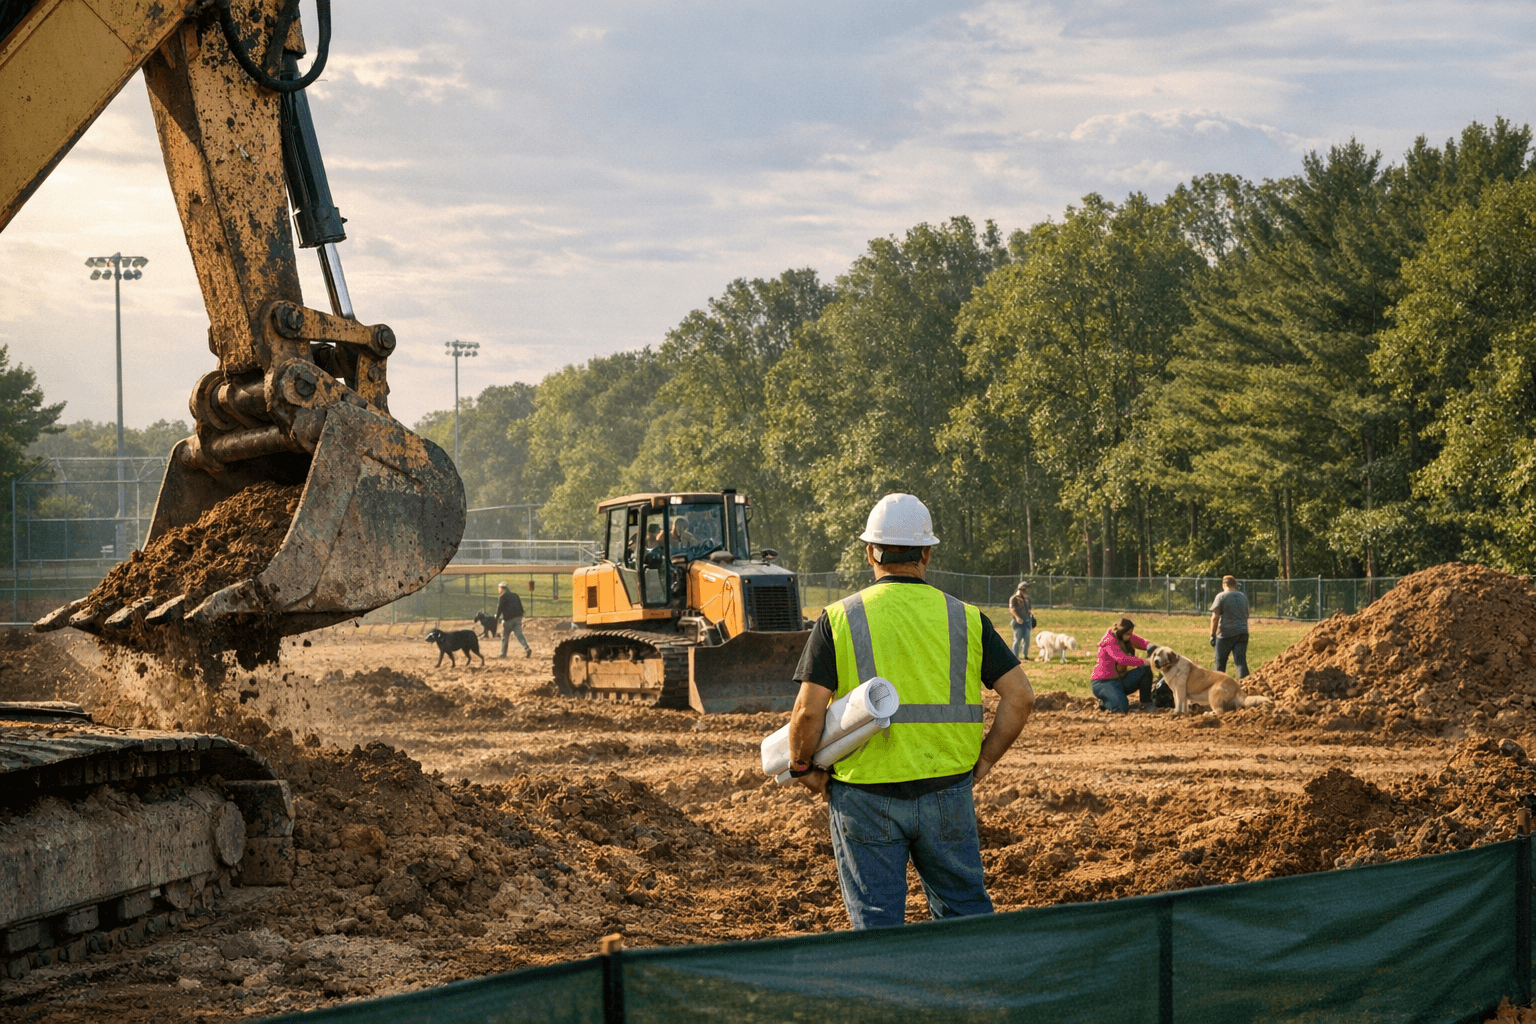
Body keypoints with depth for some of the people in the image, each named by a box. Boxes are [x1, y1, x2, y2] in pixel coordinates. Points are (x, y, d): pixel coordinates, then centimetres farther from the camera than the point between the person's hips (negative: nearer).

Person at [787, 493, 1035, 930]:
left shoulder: (839, 620, -4)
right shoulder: (964, 618, 2)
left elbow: (808, 712, -11)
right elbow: (1020, 697, -1)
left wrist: (803, 767, 6)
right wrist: (983, 762, 7)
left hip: (864, 797, -2)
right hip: (947, 792, 2)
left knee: (877, 921, 6)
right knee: (965, 910, 15)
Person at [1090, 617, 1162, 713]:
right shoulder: (1110, 641, -22)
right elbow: (1121, 659, -36)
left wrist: (1151, 646, -24)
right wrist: (1142, 662, -39)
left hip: (1119, 679, 8)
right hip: (1103, 682, -8)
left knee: (1146, 670, -10)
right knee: (1122, 708, -28)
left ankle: (1146, 704, -2)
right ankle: (1104, 702, 5)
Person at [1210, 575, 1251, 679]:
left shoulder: (1221, 596, -5)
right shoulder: (1243, 596, 12)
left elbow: (1215, 617, -10)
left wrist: (1212, 635, -6)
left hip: (1226, 634, -4)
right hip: (1242, 633, 4)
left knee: (1220, 662, 8)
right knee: (1241, 662, -1)